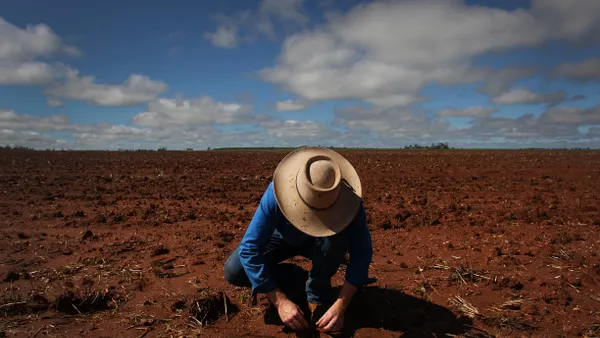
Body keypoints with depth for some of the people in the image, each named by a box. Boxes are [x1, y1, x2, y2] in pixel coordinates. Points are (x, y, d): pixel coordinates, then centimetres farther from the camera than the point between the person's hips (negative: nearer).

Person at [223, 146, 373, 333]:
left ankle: (318, 295, -11)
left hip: (322, 242, 0)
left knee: (338, 235, -37)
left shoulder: (348, 199, -35)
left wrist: (340, 306, -35)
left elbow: (361, 251, -28)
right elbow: (249, 249, -35)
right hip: (284, 238, 0)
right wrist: (280, 302, -38)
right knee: (234, 272, -22)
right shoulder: (276, 194, -37)